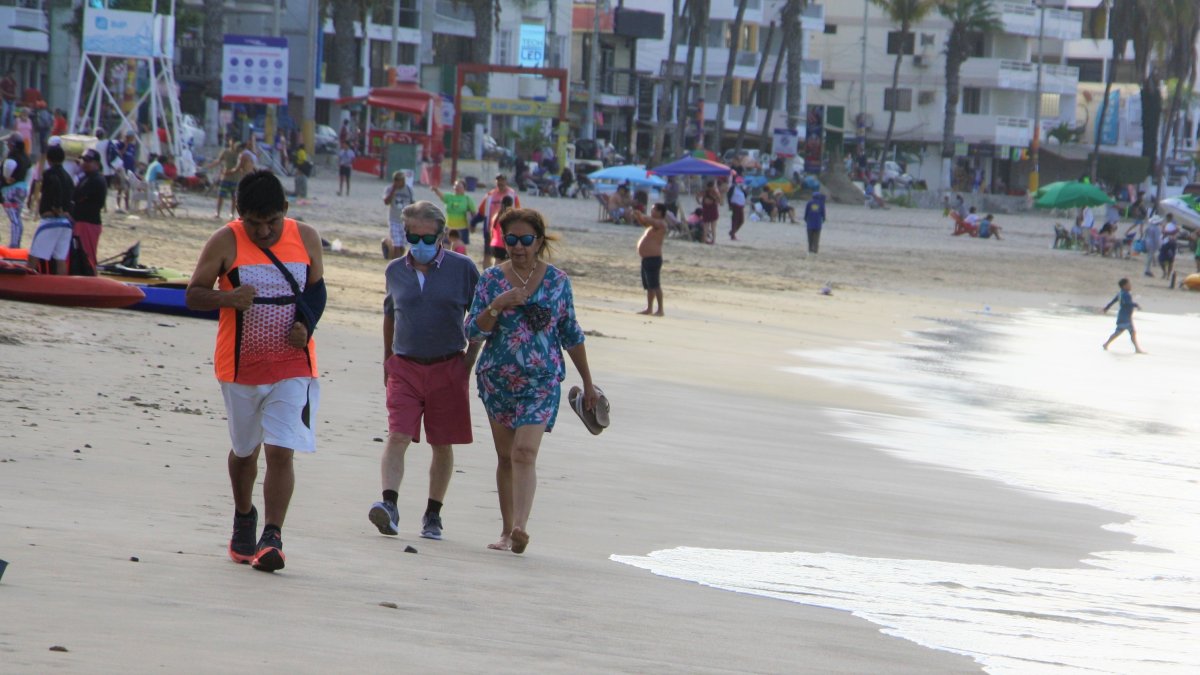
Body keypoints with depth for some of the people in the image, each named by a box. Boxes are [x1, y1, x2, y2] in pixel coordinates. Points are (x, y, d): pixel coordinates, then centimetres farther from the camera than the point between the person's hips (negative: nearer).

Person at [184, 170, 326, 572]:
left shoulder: (306, 239, 0)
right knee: (244, 451, 17)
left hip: (293, 366, 0)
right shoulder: (225, 242, -8)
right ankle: (243, 520, 41)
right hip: (240, 367, 0)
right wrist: (229, 298, -27)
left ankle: (272, 536, -13)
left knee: (280, 452, -14)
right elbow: (193, 295, -6)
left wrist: (306, 324, -6)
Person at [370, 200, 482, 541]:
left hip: (448, 369, -1)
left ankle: (433, 514, 17)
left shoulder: (462, 268, -1)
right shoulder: (395, 271, 6)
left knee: (442, 446, 6)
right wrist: (387, 360, 21)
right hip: (404, 367, 1)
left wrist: (469, 360, 0)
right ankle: (389, 506, -24)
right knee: (398, 437, -14)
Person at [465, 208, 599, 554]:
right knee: (505, 456, 10)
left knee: (525, 451, -18)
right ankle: (507, 530, 20)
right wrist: (497, 305, -21)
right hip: (497, 378, 2)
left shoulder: (557, 280, 1)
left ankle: (520, 526, -28)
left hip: (541, 380, -2)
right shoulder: (492, 279, 2)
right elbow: (473, 330, -4)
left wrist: (588, 382, 13)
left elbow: (571, 334, 10)